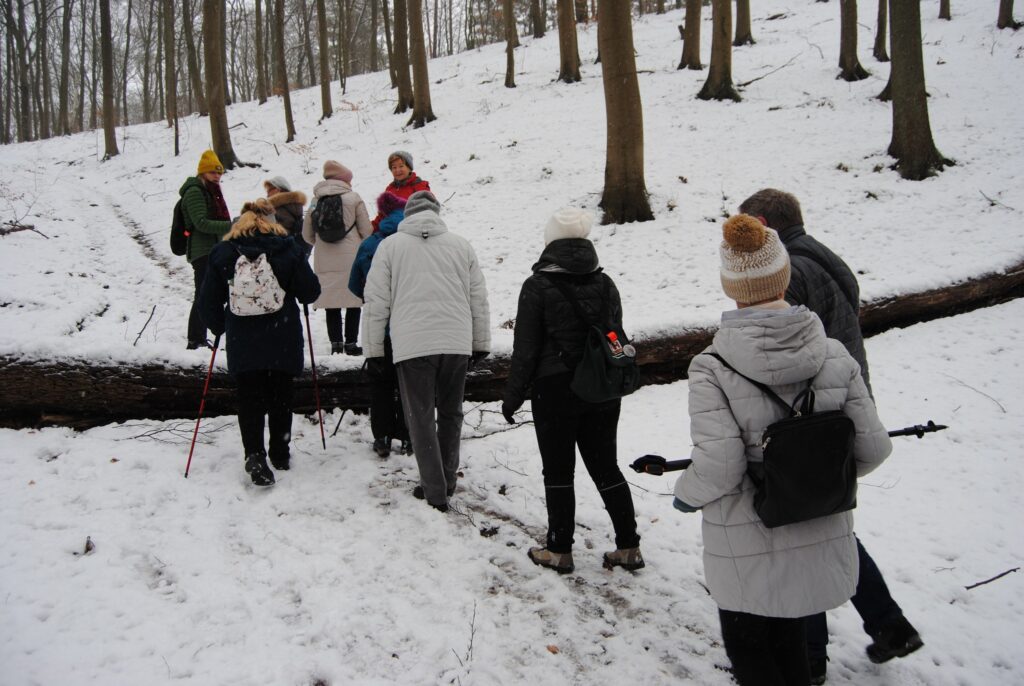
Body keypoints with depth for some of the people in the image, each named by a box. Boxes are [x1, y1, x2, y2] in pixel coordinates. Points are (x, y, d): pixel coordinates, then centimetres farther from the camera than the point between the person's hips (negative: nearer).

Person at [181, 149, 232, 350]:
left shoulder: (211, 191, 18)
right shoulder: (194, 192, -12)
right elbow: (202, 223, -23)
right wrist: (232, 226, -29)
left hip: (214, 249, 10)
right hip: (202, 252, -10)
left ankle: (200, 338, 24)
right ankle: (195, 341, -7)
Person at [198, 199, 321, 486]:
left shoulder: (223, 252, 0)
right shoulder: (288, 249, -4)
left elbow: (209, 301, 2)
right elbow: (310, 292, -4)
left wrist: (220, 327, 18)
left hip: (243, 342, 0)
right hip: (283, 340, 0)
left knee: (250, 398, 6)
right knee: (280, 396, 14)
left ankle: (254, 454, -9)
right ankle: (280, 454, 25)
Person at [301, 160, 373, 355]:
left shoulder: (315, 201, 7)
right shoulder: (353, 198, -2)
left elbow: (307, 235, 12)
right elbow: (366, 230, -1)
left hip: (324, 262, 3)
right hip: (351, 259, -3)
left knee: (331, 304, 8)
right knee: (353, 303, 4)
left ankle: (336, 342, 7)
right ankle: (351, 343, 4)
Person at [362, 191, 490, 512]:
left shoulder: (389, 246, 5)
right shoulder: (461, 244, 11)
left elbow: (376, 302, 3)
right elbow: (478, 299, 13)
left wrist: (373, 348, 11)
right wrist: (481, 343, 21)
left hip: (412, 345, -3)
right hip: (457, 343, 3)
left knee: (421, 417, 5)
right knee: (450, 413, 17)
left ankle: (435, 490, 5)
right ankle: (447, 480, 26)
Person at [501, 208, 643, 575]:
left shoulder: (538, 287, -11)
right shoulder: (605, 284, 3)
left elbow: (526, 349, -10)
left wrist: (512, 396, 0)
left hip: (555, 392, -4)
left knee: (558, 472, 7)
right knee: (606, 467, 14)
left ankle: (559, 550, 15)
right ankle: (628, 547, 18)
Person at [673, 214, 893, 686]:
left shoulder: (712, 368, -21)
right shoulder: (834, 356, -10)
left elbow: (718, 466, -26)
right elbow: (872, 448, -5)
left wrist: (687, 493, -4)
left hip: (747, 547, -4)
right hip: (819, 539, 4)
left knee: (747, 644, 19)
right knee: (787, 635, 27)